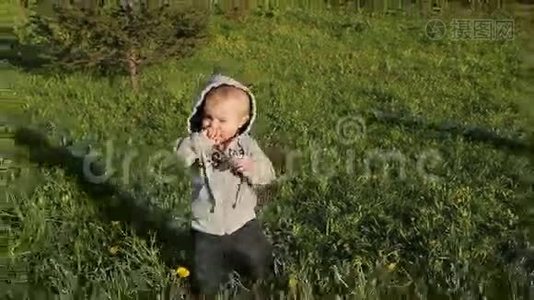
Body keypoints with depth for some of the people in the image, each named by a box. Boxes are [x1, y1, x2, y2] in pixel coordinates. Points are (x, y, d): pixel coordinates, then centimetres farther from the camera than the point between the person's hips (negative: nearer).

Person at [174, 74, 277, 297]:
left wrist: (251, 168, -28)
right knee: (206, 287, 12)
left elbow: (268, 175, -9)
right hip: (207, 229, 0)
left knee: (261, 272, 18)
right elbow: (180, 155, -29)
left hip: (243, 224, 1)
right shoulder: (198, 143, -11)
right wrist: (201, 142, -37)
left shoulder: (247, 144, -7)